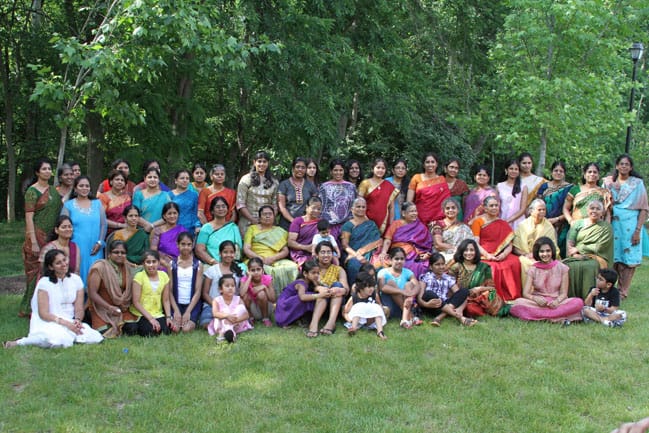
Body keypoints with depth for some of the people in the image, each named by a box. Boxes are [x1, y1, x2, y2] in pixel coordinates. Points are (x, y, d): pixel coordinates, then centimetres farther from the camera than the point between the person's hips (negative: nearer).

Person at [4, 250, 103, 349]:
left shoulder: (76, 280, 8)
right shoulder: (44, 283, -4)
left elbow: (79, 309, 5)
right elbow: (43, 313, -11)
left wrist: (77, 321, -18)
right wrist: (66, 323, -23)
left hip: (70, 322, 4)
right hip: (48, 323, -3)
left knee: (95, 338, -24)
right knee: (58, 340, -39)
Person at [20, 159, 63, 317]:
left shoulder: (53, 190, 13)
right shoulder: (32, 191, -7)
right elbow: (29, 218, -11)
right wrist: (33, 242, -17)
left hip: (52, 236, 6)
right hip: (37, 235, -6)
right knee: (37, 270, -3)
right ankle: (31, 309, 5)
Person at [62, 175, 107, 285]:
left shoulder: (97, 203, 12)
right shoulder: (68, 205, 6)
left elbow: (103, 224, 8)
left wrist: (99, 242, -4)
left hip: (94, 251, 2)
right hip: (76, 250, -2)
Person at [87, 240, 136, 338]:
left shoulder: (126, 268, 7)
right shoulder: (99, 267, -11)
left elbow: (129, 290, 10)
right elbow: (92, 293, -16)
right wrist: (109, 307, -24)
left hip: (122, 309, 5)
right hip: (102, 309, -5)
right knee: (106, 334, -21)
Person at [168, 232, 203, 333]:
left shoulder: (198, 265, 3)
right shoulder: (172, 264, 5)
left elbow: (198, 291, -1)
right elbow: (170, 291, 2)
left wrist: (188, 311, -10)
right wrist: (176, 310, -9)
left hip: (192, 304, -1)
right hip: (176, 303, 1)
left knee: (187, 329, -23)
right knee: (175, 328, -23)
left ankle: (193, 322, 9)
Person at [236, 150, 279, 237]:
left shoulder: (274, 182, 12)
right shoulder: (246, 180, 2)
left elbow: (275, 204, 10)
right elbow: (240, 204, -4)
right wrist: (253, 220, -10)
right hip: (248, 223, -2)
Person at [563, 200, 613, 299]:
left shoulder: (606, 227, 8)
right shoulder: (577, 224, 17)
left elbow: (598, 248, -4)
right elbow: (569, 242, 6)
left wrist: (578, 249, -5)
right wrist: (574, 254, -14)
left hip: (596, 258, -2)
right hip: (576, 257, 3)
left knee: (588, 267, -36)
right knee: (569, 265, -31)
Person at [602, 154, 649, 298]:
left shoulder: (637, 184, 3)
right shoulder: (609, 183, 10)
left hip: (630, 225, -2)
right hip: (612, 224, 2)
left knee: (629, 259, -2)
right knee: (612, 258, 1)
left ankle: (622, 291, 4)